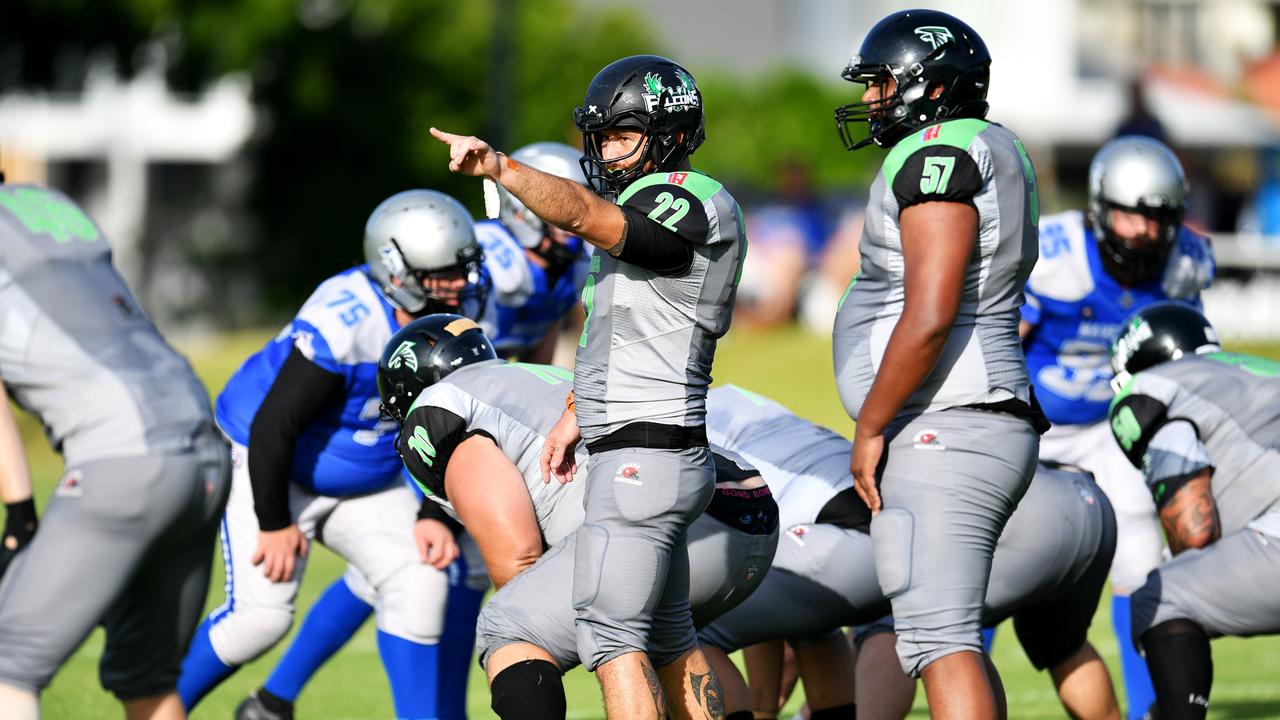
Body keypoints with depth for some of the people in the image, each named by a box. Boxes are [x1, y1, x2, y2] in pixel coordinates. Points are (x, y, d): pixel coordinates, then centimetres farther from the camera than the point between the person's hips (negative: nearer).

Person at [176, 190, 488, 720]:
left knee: (420, 583, -10)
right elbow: (273, 426, -27)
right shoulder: (345, 323, -34)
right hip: (269, 467, -7)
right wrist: (275, 523, -17)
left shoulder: (457, 319, -10)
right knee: (260, 614, -13)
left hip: (364, 484, 7)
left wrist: (431, 517, -4)